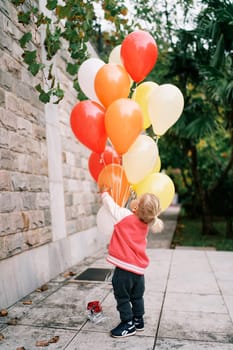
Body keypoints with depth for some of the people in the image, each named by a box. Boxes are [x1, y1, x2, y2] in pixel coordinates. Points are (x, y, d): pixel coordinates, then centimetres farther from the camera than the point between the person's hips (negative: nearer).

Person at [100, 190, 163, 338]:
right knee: (137, 296, 22)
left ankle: (128, 324, 19)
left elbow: (109, 203, -2)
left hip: (125, 266, -7)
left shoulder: (125, 215, -15)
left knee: (122, 296, 10)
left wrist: (104, 192, 14)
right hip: (140, 267, 7)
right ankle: (138, 320, 36)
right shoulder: (145, 224, 3)